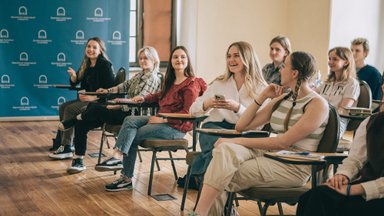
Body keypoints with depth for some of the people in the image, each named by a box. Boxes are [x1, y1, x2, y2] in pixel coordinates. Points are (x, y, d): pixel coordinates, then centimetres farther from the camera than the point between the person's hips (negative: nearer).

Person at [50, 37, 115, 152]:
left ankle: (66, 146, -18)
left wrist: (93, 97, -26)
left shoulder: (105, 65, -13)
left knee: (70, 109, -21)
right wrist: (73, 76, -6)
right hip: (87, 99, 9)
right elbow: (74, 83, 18)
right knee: (63, 107, -4)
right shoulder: (86, 65, 12)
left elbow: (110, 90, -19)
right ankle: (61, 141, -1)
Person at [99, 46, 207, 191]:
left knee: (132, 136, -14)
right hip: (161, 120, 8)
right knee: (130, 120, -14)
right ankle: (118, 155, -25)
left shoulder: (191, 84, -10)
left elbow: (188, 112, -17)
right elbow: (161, 95, 36)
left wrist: (163, 119, -22)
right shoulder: (170, 81, 17)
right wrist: (144, 98, 17)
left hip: (176, 127, -8)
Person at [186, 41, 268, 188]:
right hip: (214, 127, 1)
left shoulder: (261, 88, 8)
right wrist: (207, 104, -6)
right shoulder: (219, 83, 19)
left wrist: (237, 108, -18)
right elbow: (193, 110, 16)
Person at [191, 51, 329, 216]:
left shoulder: (317, 104, -8)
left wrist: (238, 141, -18)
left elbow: (283, 142, -18)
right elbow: (241, 126, 14)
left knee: (221, 176, -22)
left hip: (294, 168, -7)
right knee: (225, 149, -23)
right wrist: (262, 97, 6)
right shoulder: (281, 99, 14)